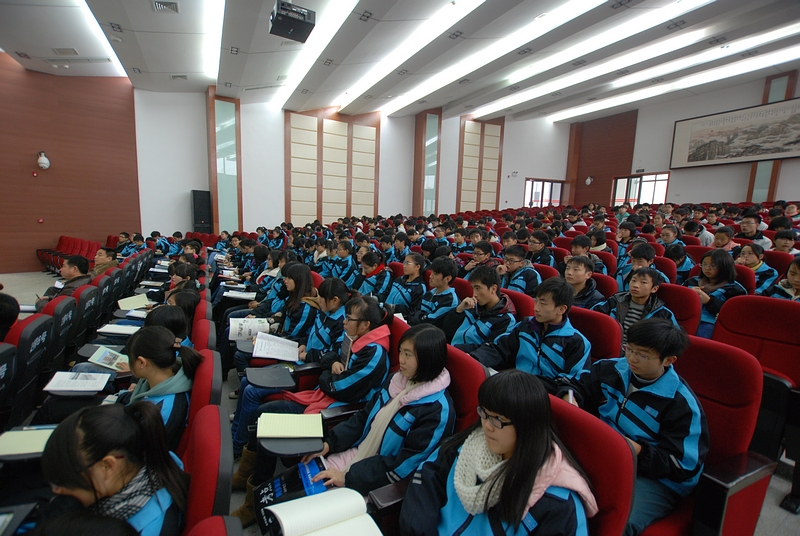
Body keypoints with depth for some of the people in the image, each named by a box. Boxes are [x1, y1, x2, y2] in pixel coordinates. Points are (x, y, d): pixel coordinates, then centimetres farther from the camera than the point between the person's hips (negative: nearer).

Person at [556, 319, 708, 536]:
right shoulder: (612, 370, 3)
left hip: (655, 479, -4)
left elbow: (684, 467, -11)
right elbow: (574, 384, 13)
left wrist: (637, 451, -25)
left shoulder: (682, 403, -11)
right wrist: (568, 398, -10)